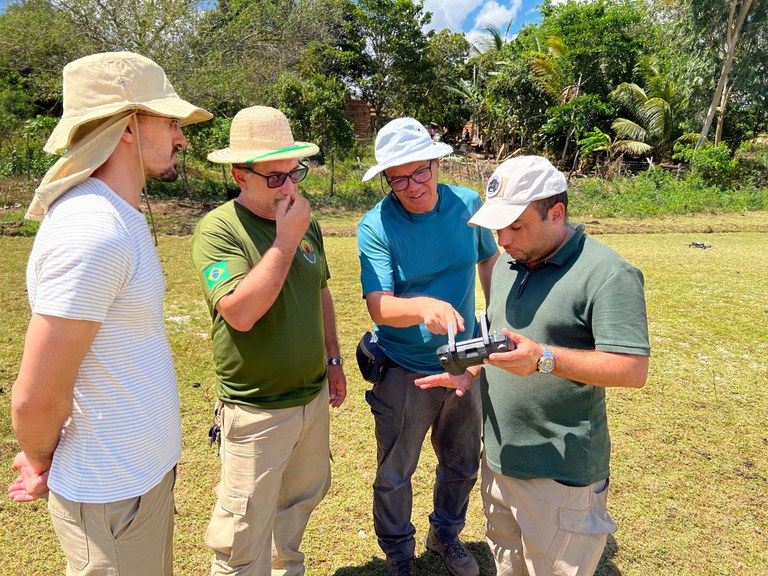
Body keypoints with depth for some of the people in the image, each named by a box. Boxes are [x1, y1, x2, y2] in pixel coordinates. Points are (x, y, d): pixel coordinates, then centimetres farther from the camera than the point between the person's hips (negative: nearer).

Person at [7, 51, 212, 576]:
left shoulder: (120, 216, 6)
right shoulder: (92, 232, -26)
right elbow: (35, 398, -25)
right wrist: (44, 464, -4)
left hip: (148, 467, 8)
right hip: (112, 493, -8)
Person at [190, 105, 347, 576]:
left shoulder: (306, 222, 2)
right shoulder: (218, 229, -18)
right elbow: (240, 313, -30)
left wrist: (333, 359, 16)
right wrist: (285, 240, -27)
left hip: (313, 395, 7)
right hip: (256, 408, -7)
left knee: (304, 496, 26)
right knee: (246, 527, 7)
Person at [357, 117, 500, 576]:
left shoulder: (469, 205, -8)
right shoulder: (375, 227, -19)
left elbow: (490, 257, 11)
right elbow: (380, 307, -29)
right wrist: (423, 306, -48)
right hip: (404, 372, -3)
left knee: (463, 465, 22)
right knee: (395, 475, 14)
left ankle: (447, 534, 50)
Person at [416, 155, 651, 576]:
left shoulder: (607, 274, -18)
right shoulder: (508, 263, 8)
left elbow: (634, 369, -22)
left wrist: (544, 358, -31)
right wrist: (469, 375, 2)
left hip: (560, 473, -7)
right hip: (499, 458, 8)